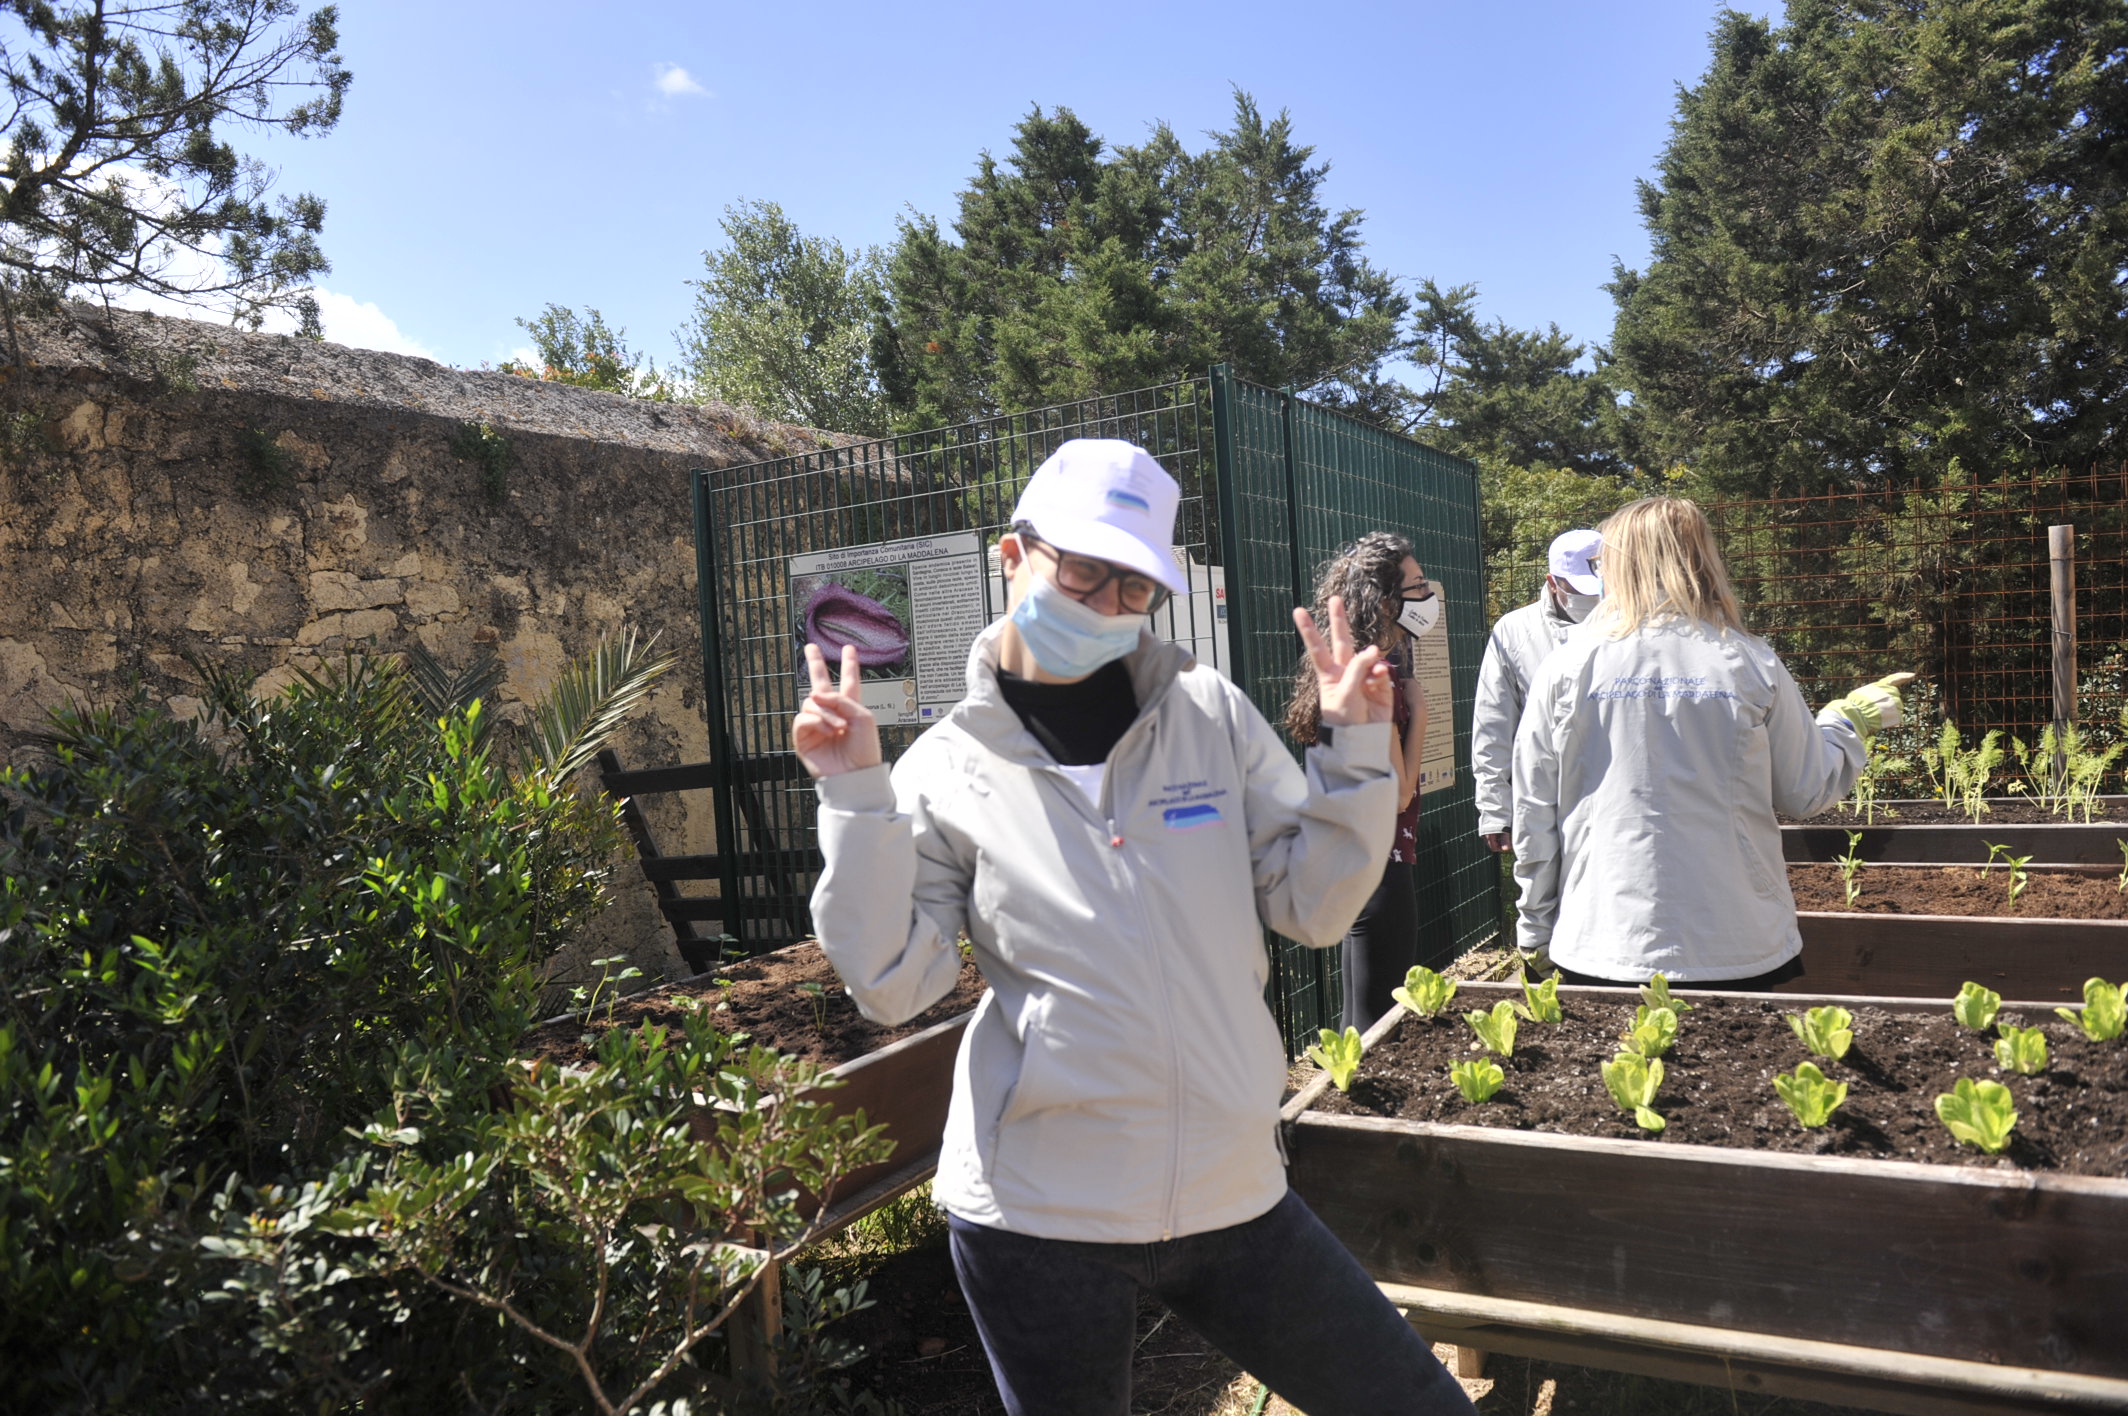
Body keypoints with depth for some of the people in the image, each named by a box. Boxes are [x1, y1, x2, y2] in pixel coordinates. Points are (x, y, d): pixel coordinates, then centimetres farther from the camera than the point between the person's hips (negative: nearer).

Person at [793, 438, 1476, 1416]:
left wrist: (1355, 749, -9)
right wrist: (855, 802, -16)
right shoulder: (948, 767, -4)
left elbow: (1312, 909, 0)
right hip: (1037, 1218, -2)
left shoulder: (1211, 714, 0)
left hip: (1230, 1191, 2)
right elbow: (894, 985, -9)